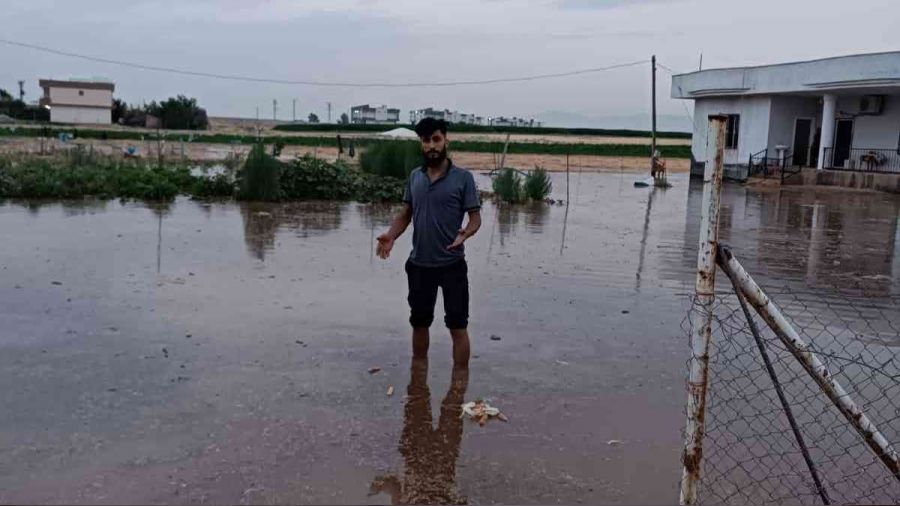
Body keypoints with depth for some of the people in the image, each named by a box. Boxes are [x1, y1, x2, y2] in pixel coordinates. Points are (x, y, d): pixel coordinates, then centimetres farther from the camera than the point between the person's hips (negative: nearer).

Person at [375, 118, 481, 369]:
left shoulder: (463, 178, -7)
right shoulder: (414, 177, 7)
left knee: (457, 327, 0)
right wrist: (391, 236, -8)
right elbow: (405, 214, 11)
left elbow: (475, 216, -7)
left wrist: (465, 234, -29)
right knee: (419, 324, 16)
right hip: (419, 264, 5)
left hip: (452, 264, -4)